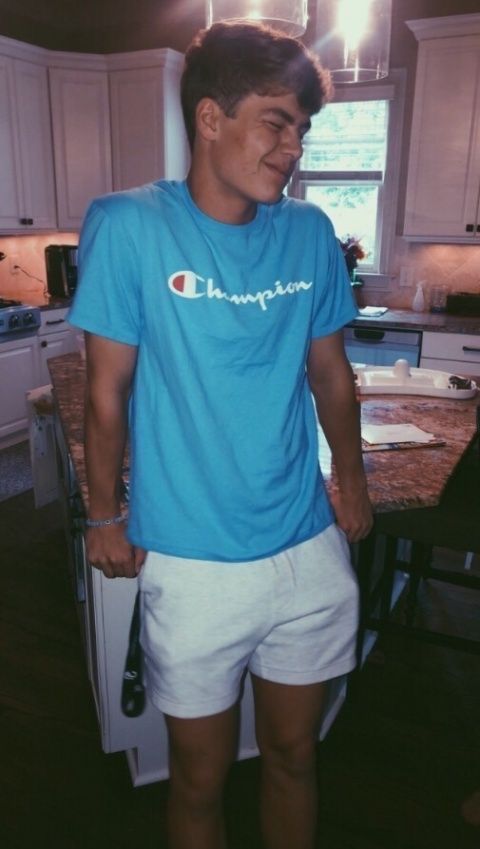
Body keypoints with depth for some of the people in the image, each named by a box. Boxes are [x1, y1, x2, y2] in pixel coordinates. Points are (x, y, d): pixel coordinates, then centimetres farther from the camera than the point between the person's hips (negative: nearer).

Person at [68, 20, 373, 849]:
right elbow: (108, 391, -7)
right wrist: (104, 518, 0)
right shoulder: (130, 226, -12)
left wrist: (352, 482, 13)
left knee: (294, 757, 24)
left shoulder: (310, 234, 0)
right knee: (200, 779, 19)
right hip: (192, 564, -3)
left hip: (311, 551, 4)